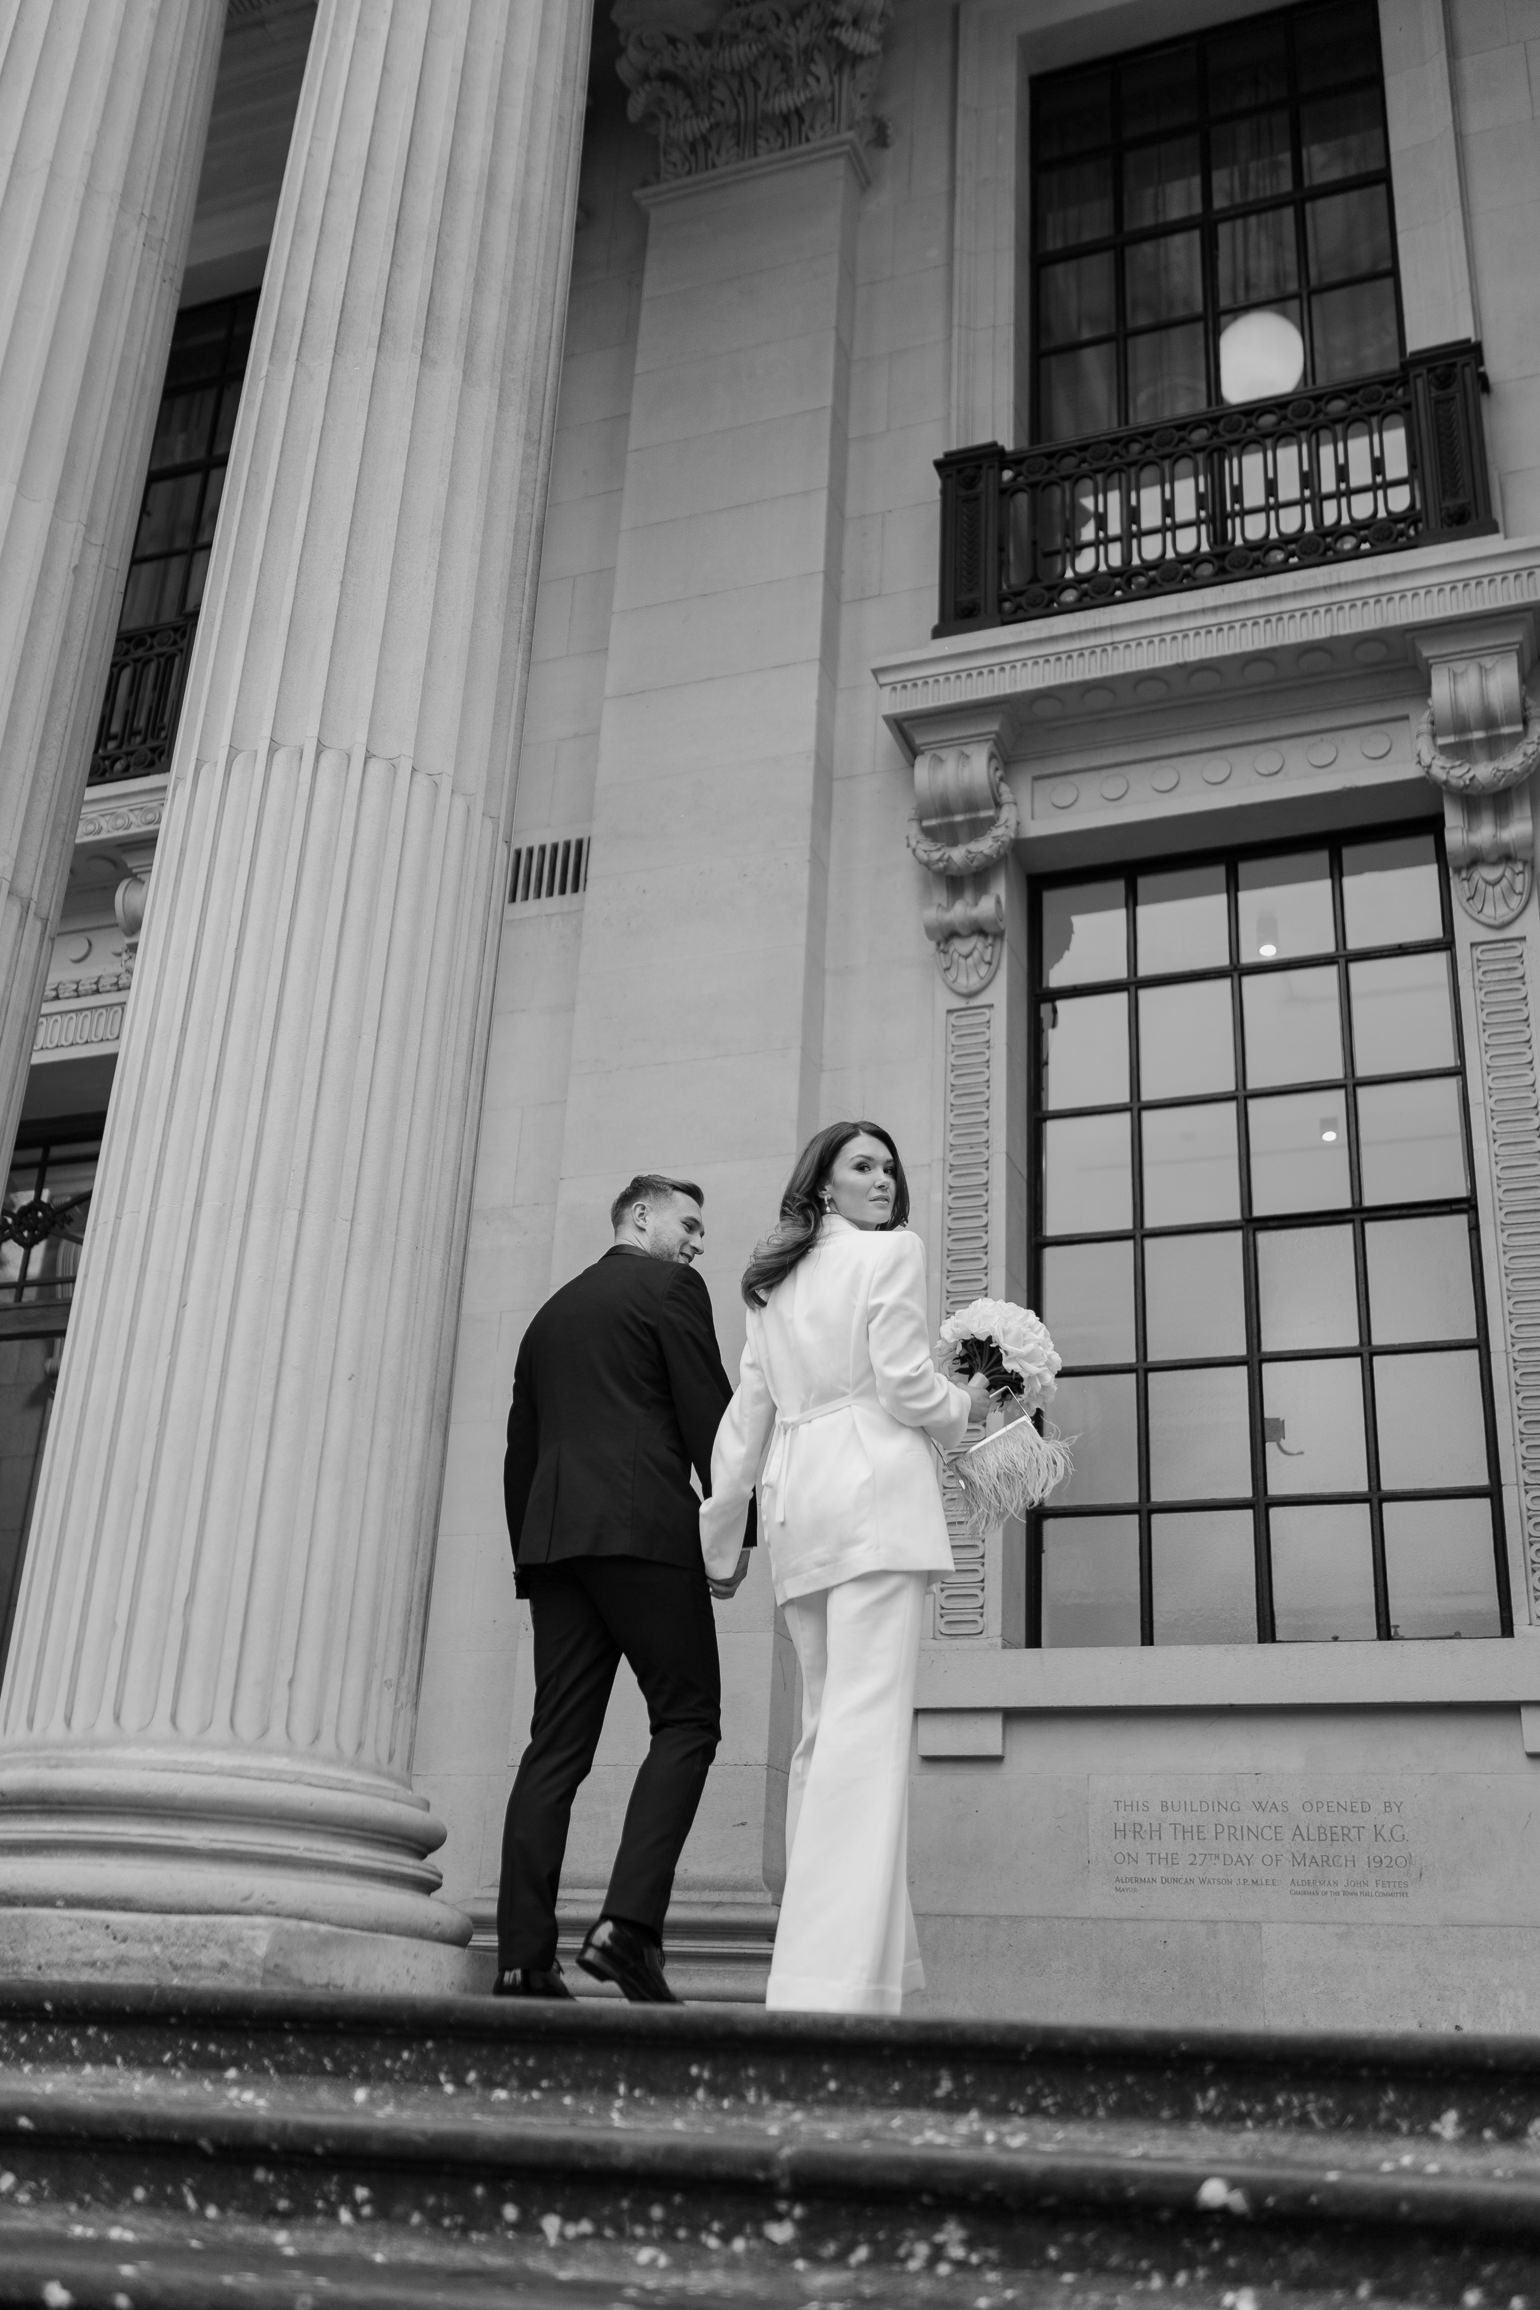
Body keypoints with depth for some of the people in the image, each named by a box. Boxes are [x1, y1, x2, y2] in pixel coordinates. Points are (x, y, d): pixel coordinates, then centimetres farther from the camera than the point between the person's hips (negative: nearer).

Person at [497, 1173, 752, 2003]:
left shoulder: (552, 1311, 25)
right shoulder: (669, 1287, 5)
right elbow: (709, 1414, -4)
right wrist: (736, 1530, -1)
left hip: (553, 1536, 7)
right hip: (645, 1530, -6)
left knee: (556, 1747, 4)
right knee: (686, 1721, -1)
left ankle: (523, 1959, -1)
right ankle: (628, 1923, -15)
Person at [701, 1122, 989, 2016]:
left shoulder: (777, 1283, 21)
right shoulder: (893, 1250, 1)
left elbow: (744, 1421, 18)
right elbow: (906, 1387, -7)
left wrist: (713, 1538, 20)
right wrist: (967, 1404, 13)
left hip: (797, 1505, 7)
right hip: (877, 1486, -7)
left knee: (828, 1725, 10)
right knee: (869, 1724, -14)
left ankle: (817, 1971, 10)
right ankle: (839, 1979, -21)